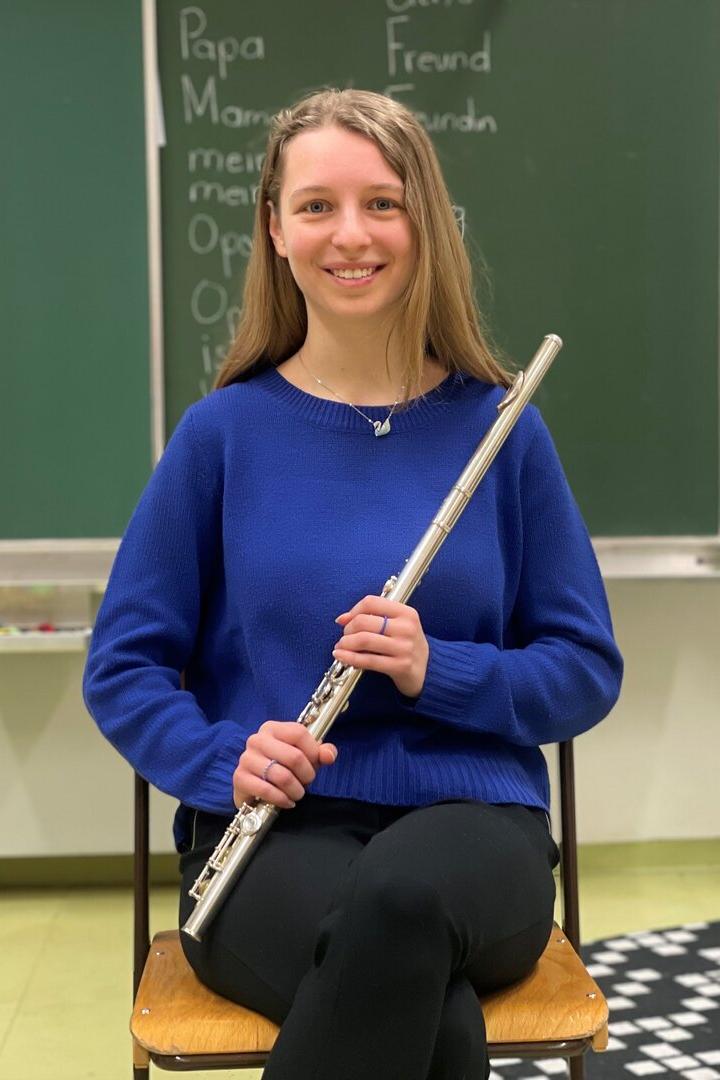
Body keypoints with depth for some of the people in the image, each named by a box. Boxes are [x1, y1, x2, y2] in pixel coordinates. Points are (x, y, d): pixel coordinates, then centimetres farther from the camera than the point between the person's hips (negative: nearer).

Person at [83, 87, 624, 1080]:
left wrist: (437, 670, -13)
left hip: (469, 818, 1)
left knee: (401, 895, -36)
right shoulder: (224, 431, 2)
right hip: (273, 833, -1)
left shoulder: (500, 428, 4)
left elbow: (588, 671, 6)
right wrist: (222, 762, -14)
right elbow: (124, 665, 6)